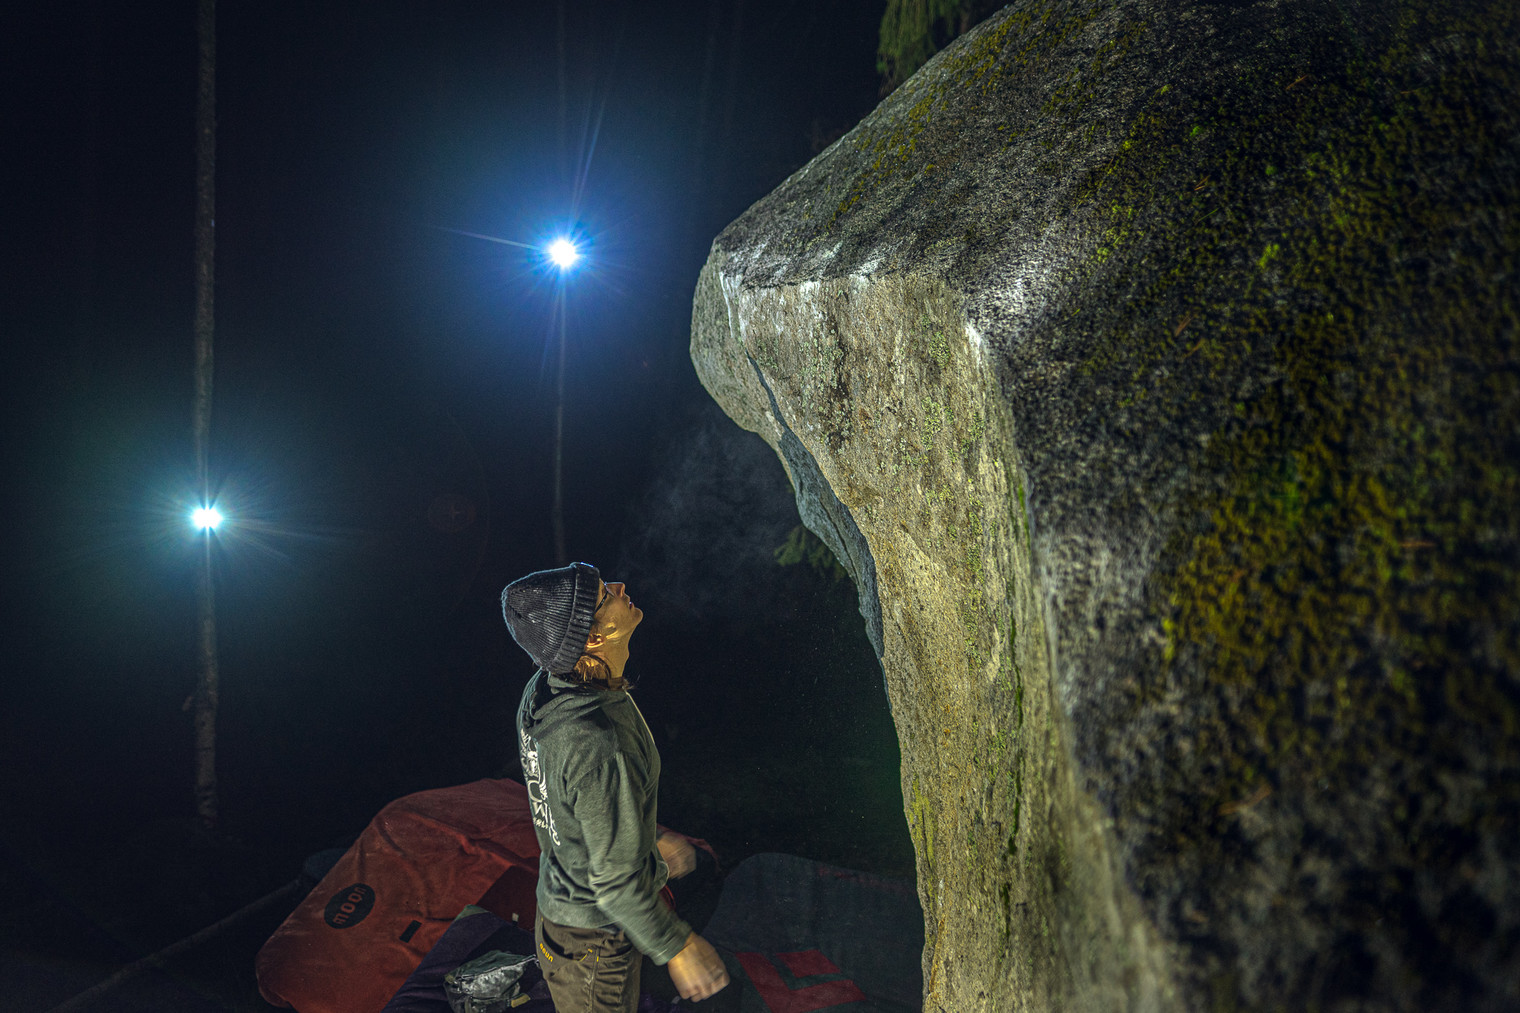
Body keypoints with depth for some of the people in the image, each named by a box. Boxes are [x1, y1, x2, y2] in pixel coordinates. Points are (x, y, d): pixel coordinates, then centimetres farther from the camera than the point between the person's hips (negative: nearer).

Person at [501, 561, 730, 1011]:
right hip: (594, 939, -8)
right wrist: (677, 947, -14)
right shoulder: (600, 746, -38)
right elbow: (617, 880, -28)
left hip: (558, 901, 8)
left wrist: (652, 839, 17)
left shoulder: (545, 690, -9)